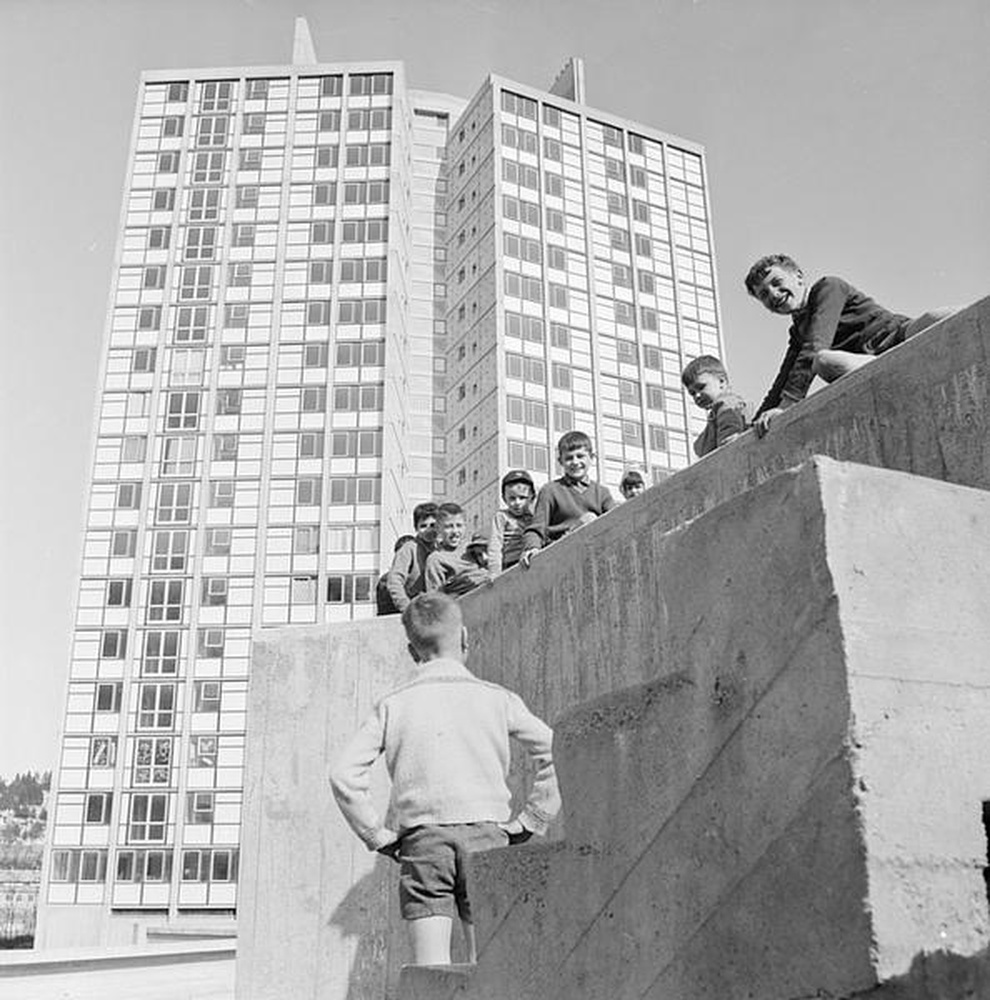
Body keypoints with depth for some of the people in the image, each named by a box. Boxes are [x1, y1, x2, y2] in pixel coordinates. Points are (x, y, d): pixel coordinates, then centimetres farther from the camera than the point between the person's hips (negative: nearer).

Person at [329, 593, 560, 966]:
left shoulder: (391, 705, 7)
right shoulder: (496, 697, 5)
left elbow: (344, 773, -2)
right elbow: (553, 753, -2)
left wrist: (377, 836, 5)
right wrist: (528, 822, 5)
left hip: (421, 838, 0)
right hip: (487, 832, 0)